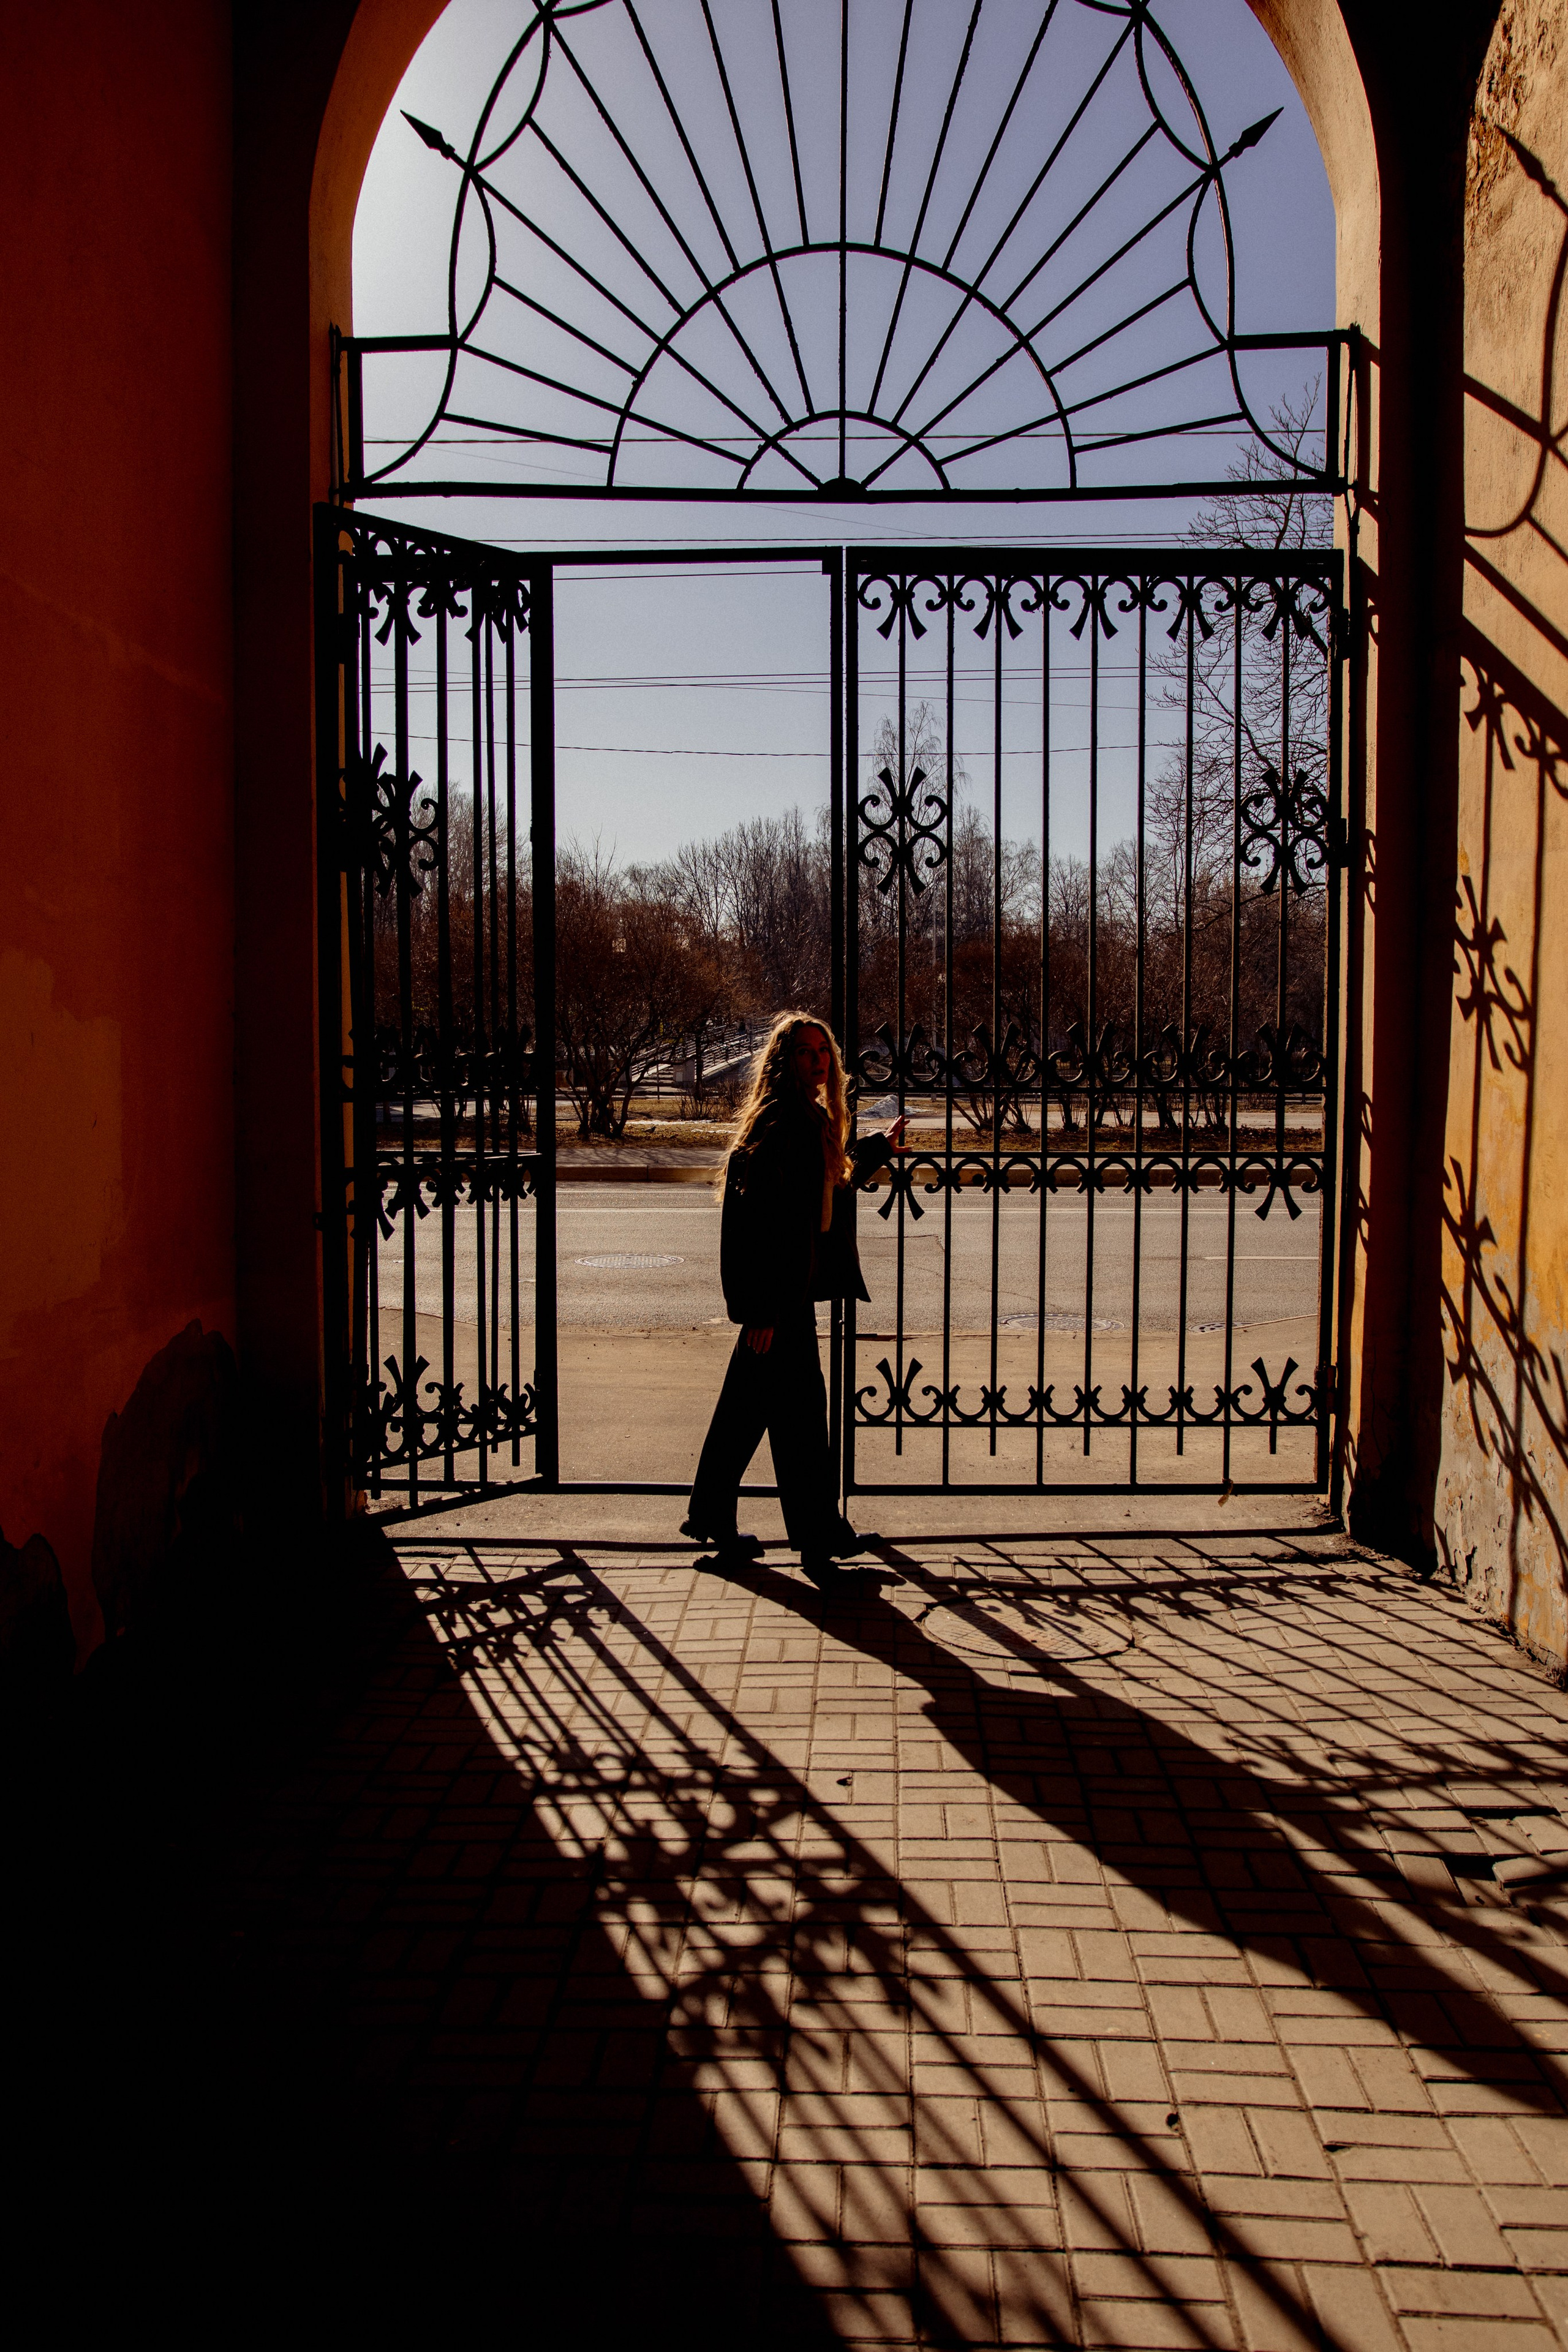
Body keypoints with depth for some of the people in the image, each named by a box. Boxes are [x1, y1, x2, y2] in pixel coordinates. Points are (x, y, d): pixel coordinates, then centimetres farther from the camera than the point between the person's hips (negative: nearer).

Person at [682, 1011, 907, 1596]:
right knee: (799, 1407, -4)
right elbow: (759, 1218, -22)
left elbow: (832, 1186, 33)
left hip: (790, 1289, 10)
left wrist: (880, 1148, 38)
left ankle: (710, 1516, 28)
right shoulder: (776, 1122, -16)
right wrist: (763, 1309, -24)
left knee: (748, 1403, 17)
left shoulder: (810, 1121, 14)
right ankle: (817, 1544, 4)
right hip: (776, 1292, -10)